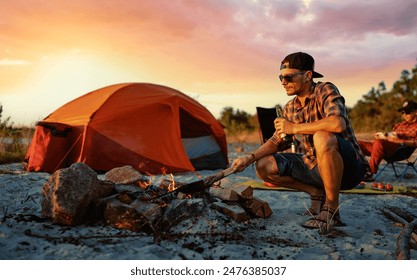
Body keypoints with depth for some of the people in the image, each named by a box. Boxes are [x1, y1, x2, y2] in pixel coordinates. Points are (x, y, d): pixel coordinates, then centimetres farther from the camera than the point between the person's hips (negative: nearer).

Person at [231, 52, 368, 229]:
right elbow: (276, 141, 12)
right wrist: (250, 159, -4)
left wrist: (295, 128, -25)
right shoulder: (290, 108, 5)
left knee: (322, 138, -39)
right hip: (315, 166, 7)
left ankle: (332, 210, -21)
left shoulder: (326, 91, -15)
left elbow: (338, 123, -35)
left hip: (349, 167, -6)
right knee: (264, 167, -4)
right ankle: (317, 192, 6)